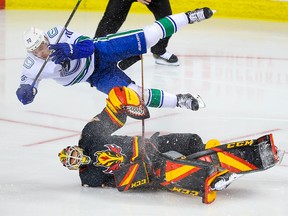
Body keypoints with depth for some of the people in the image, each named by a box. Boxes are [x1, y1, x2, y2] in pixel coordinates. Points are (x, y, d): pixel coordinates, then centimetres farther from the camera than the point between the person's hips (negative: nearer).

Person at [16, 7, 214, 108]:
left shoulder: (56, 35, -20)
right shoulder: (32, 66, -16)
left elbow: (87, 45, -22)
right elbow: (27, 90, -10)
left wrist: (69, 50, -43)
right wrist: (25, 91, -35)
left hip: (100, 52, -2)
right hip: (97, 77, 2)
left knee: (147, 37, -16)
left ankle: (188, 17, 0)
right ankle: (179, 101, -5)